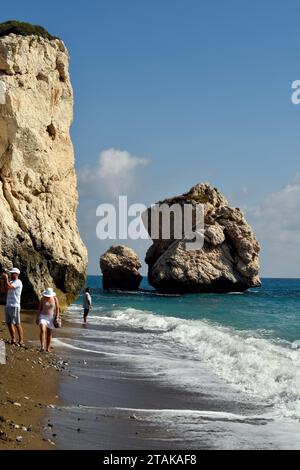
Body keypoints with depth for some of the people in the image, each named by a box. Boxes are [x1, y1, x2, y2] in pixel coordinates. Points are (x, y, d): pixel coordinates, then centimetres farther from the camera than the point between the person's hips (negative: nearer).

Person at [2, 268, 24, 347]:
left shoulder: (18, 282, -9)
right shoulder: (11, 282, 19)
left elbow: (8, 287, -22)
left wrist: (6, 278, -11)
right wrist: (4, 279, 5)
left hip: (14, 306, -9)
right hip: (8, 305, 9)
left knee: (17, 324, -9)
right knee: (9, 323, 9)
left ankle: (21, 341, -7)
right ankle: (13, 340, 16)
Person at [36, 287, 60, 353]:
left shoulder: (55, 299, -6)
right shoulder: (42, 299, -5)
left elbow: (57, 309, -1)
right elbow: (39, 309, 2)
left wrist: (57, 318, -7)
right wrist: (37, 318, 2)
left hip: (51, 317, 1)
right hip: (43, 316, -1)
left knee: (49, 333, 9)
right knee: (42, 330, -21)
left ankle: (48, 348, 21)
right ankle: (42, 347, -27)